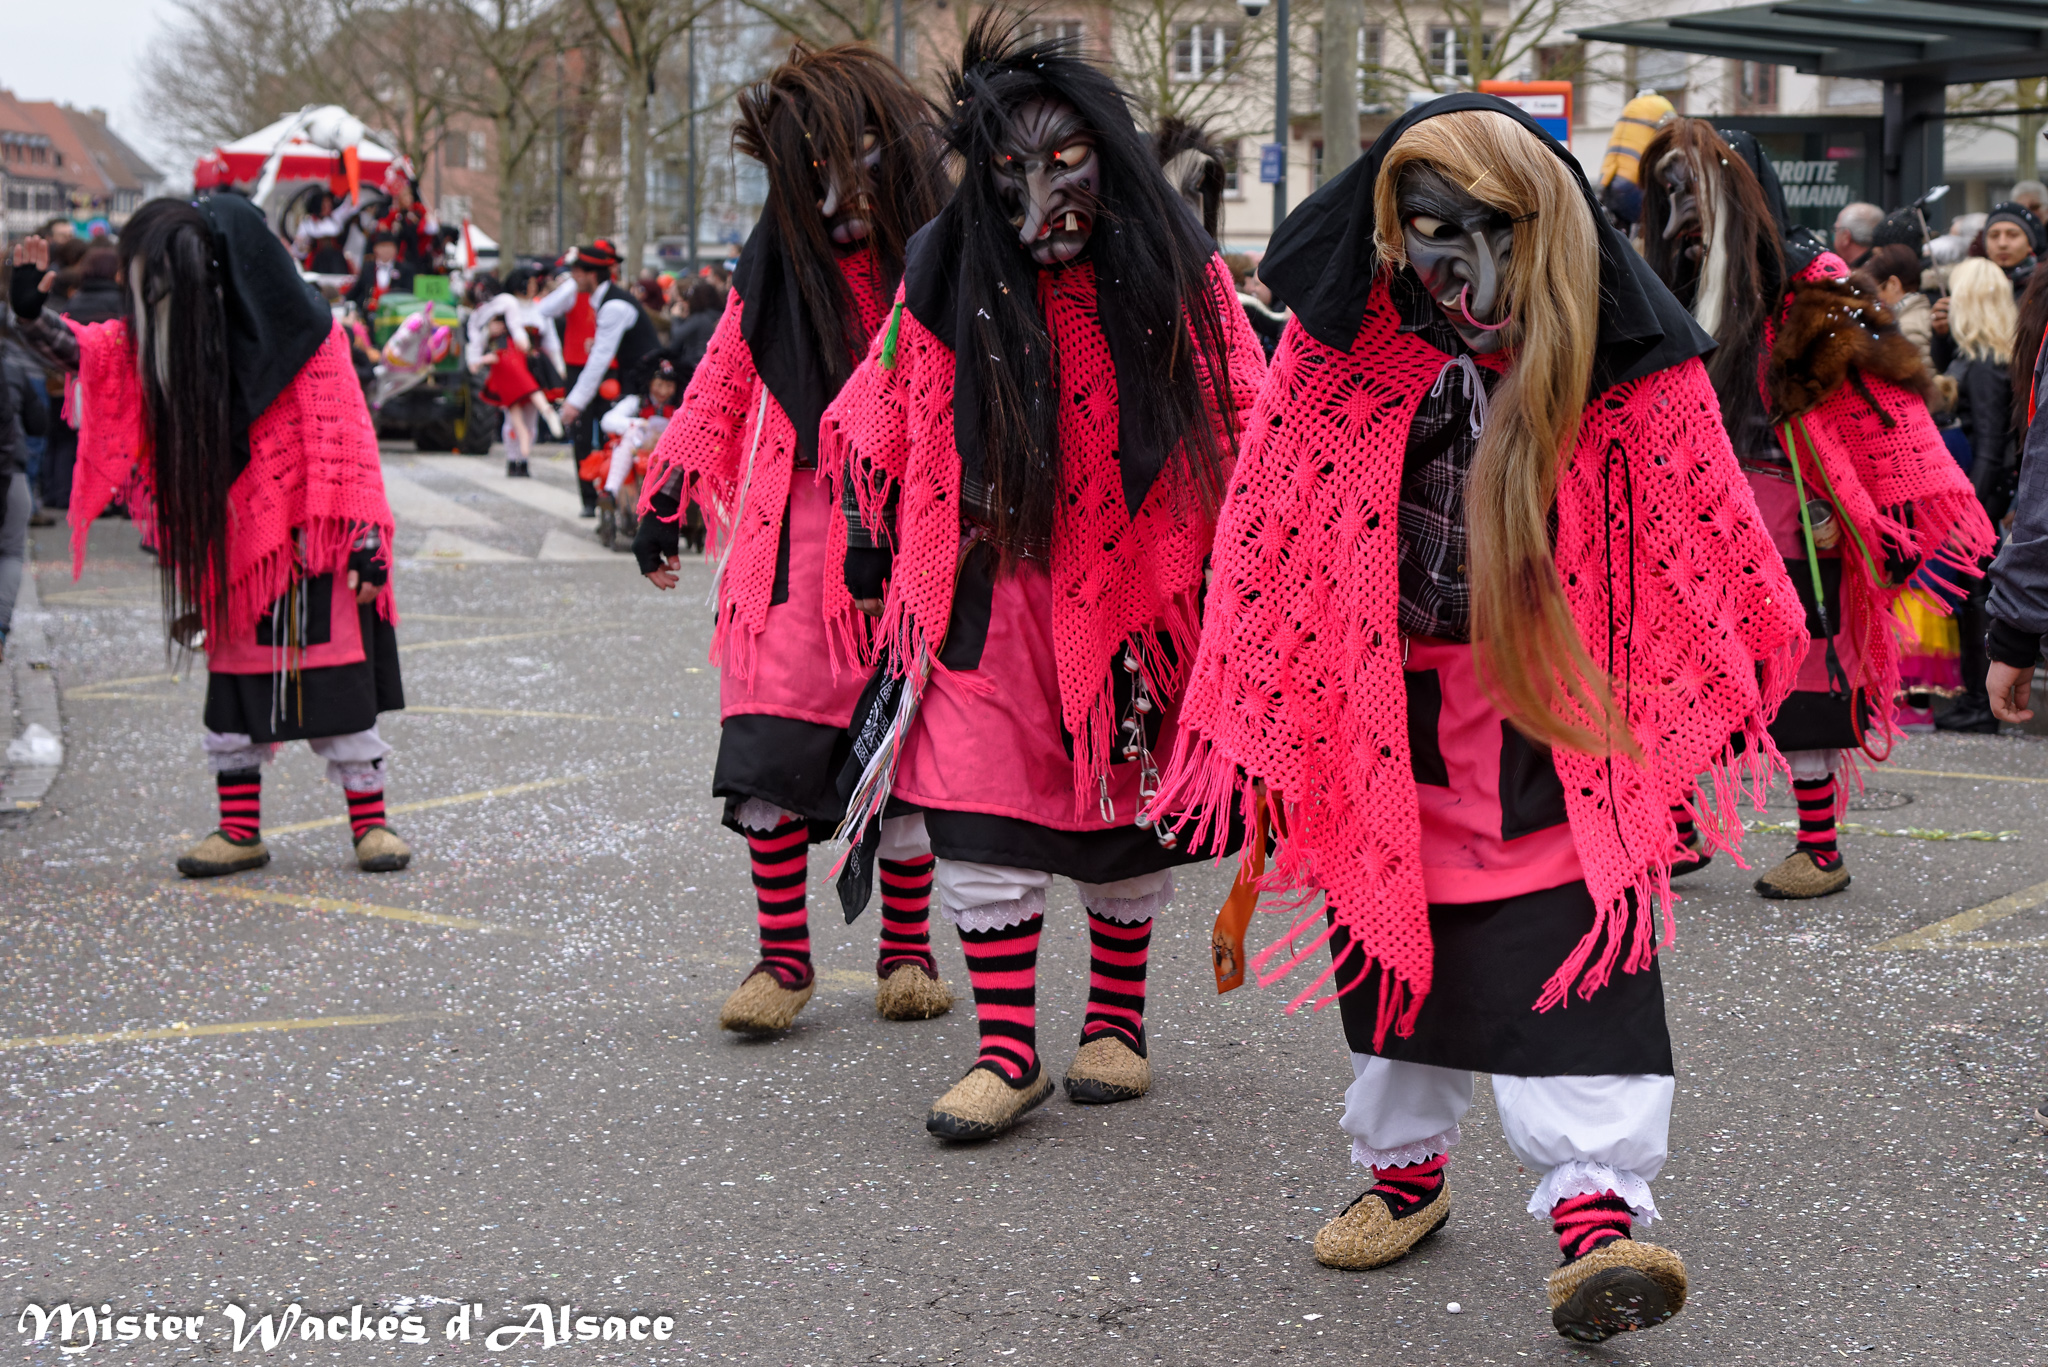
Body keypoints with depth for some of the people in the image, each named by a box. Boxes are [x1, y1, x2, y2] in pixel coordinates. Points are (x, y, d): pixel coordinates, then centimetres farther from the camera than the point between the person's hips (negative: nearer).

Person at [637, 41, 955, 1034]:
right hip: (796, 532, 1)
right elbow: (720, 385, 13)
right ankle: (783, 958, 4)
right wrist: (666, 495, 9)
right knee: (772, 747, -6)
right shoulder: (776, 259, 6)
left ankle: (906, 950, 19)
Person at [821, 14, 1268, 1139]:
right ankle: (1007, 1051, 5)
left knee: (1125, 816, 11)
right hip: (989, 594, 0)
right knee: (980, 824, -5)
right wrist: (873, 554, 9)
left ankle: (1116, 1023, 28)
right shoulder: (946, 275, -3)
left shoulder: (1179, 279, -4)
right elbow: (875, 424, 8)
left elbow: (1248, 434, 3)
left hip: (1133, 590, 0)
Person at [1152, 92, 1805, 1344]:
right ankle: (1407, 1171, 33)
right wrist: (1253, 714, 3)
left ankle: (1599, 1212, -13)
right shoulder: (1345, 350, -5)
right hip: (1389, 705, 2)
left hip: (1559, 705, -2)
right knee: (1395, 937, 14)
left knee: (1577, 954, -12)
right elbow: (1277, 532, 2)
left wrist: (1732, 679, 8)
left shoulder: (1623, 358, -9)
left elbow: (1699, 532, 2)